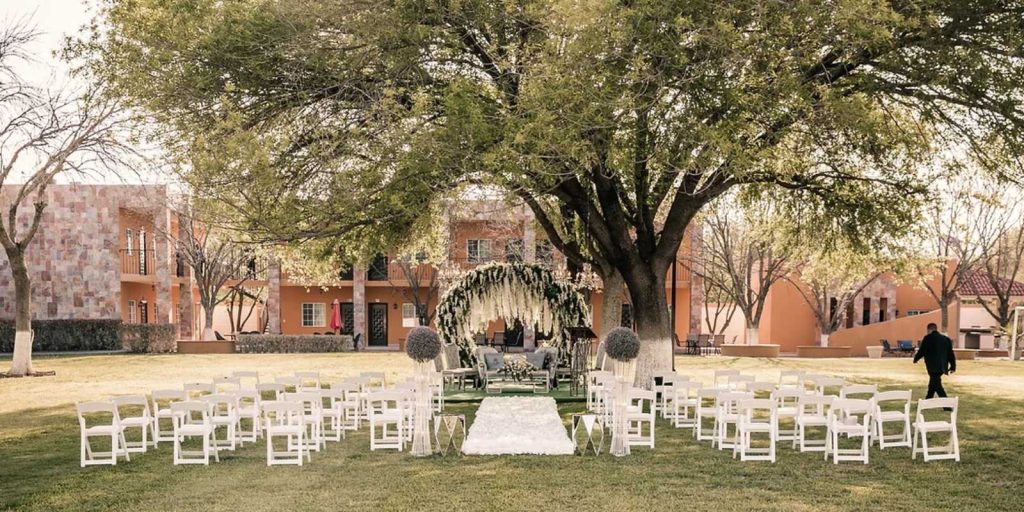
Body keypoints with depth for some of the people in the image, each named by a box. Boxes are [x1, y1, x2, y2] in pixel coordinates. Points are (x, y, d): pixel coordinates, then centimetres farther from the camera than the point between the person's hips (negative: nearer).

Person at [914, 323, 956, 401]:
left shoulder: (928, 338, -8)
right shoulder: (946, 339, 11)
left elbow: (921, 351, -6)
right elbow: (950, 354, 10)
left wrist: (915, 359, 12)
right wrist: (953, 366, 14)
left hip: (933, 367, -7)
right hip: (942, 366, 7)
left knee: (936, 386, -6)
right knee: (932, 386, 20)